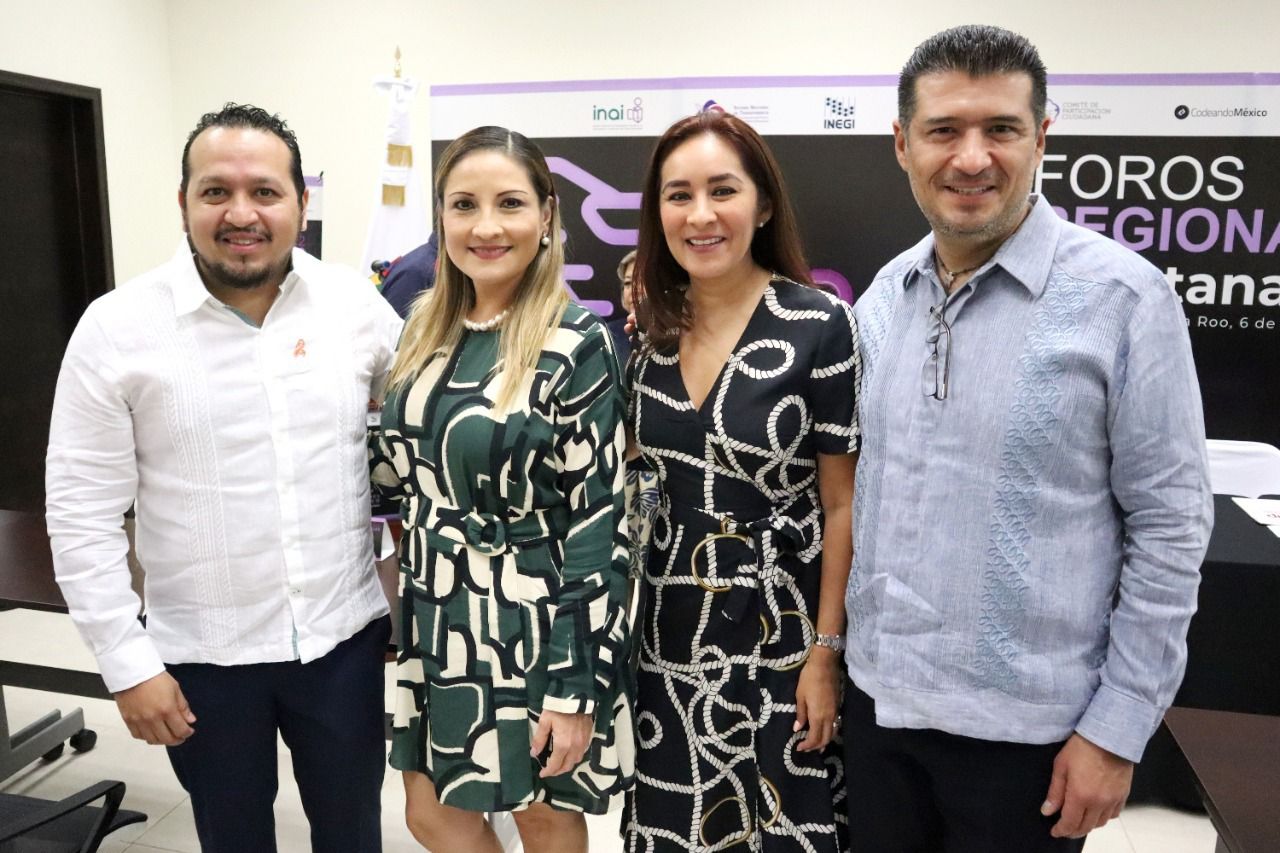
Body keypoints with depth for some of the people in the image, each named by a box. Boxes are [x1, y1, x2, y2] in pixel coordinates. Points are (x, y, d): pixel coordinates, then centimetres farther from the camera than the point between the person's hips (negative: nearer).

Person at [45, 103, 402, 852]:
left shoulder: (358, 306, -5)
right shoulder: (117, 329, -10)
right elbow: (83, 512, -7)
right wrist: (127, 663, -7)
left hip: (344, 636, 1)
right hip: (204, 653, -1)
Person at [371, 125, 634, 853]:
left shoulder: (576, 346, -17)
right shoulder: (428, 328, 3)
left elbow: (599, 526, -17)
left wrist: (576, 688, -17)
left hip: (534, 628, -6)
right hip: (439, 622, 6)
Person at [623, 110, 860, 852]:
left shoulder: (821, 324, -12)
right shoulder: (648, 326, 1)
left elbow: (843, 503, -10)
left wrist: (827, 651, -10)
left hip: (779, 624, -3)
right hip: (666, 629, 4)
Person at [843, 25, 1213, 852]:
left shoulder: (1123, 298, -12)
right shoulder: (882, 296, 2)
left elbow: (1170, 526, -10)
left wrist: (1118, 727, -10)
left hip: (1024, 723, -4)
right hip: (878, 697, 4)